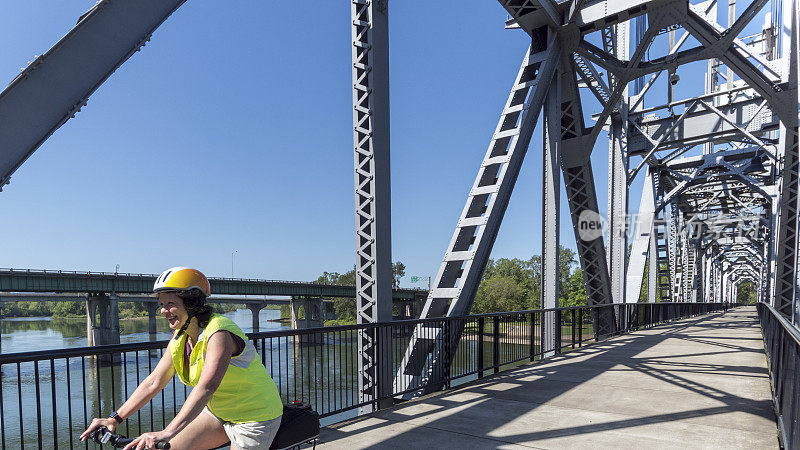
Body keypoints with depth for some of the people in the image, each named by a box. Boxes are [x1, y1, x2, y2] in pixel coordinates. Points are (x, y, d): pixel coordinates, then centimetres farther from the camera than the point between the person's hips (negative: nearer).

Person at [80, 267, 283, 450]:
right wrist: (115, 418, -7)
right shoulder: (179, 339, -2)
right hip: (217, 412, 8)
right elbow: (153, 382, 0)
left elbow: (207, 387, -39)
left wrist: (166, 433, -46)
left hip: (255, 418, -7)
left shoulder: (219, 332, -28)